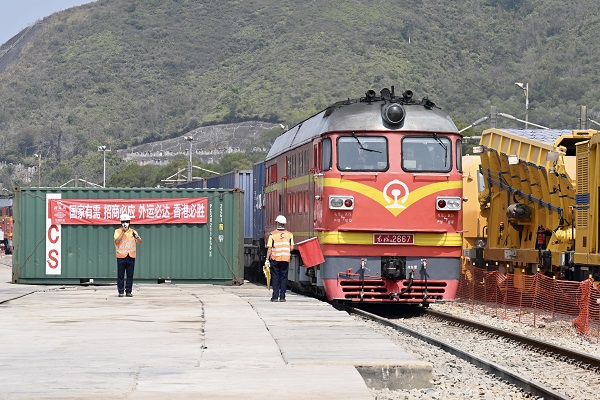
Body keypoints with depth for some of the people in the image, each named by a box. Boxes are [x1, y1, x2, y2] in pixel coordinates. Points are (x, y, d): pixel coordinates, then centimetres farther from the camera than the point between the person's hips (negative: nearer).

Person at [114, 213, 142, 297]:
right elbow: (117, 241, -13)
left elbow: (140, 242, 2)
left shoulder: (133, 231, 10)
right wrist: (123, 232, -15)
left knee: (130, 275, 2)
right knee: (120, 275, -2)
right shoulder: (118, 231, 4)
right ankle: (121, 291, 2)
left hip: (131, 256, 2)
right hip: (121, 256, -2)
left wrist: (137, 237, -19)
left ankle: (128, 291, 6)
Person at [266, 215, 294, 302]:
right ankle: (282, 296, 4)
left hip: (275, 259, -1)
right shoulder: (289, 234, 1)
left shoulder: (272, 234, -6)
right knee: (284, 277, 6)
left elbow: (269, 248, -7)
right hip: (286, 259, 1)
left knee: (275, 277, 5)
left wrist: (267, 259, -1)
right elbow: (291, 248, 1)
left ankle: (275, 296, 0)